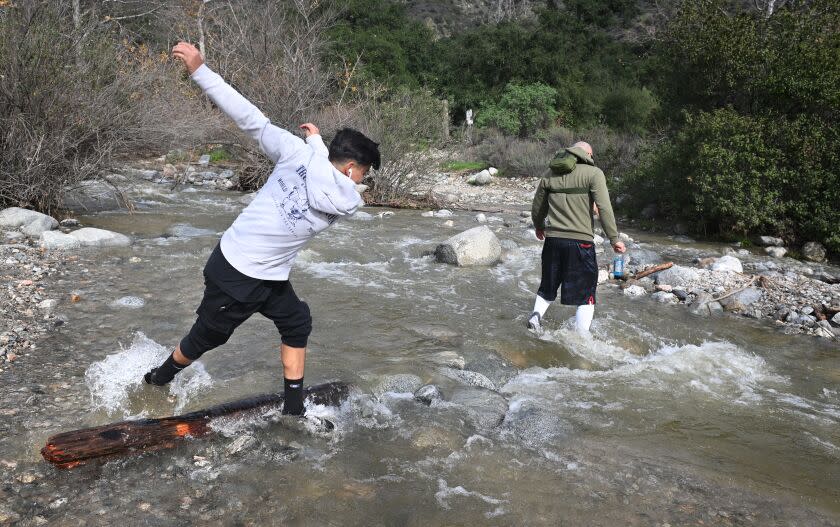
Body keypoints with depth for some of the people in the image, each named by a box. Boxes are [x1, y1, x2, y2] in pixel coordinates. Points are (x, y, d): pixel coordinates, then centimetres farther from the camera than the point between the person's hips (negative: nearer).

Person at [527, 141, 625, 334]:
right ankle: (581, 337, 6)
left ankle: (536, 315, 7)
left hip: (553, 240, 4)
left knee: (549, 284, 24)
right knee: (586, 291, 7)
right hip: (581, 241, -4)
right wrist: (614, 239, -8)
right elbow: (604, 208, -12)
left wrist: (539, 227, 38)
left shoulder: (550, 175, 10)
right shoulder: (593, 173, -4)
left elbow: (537, 208, 19)